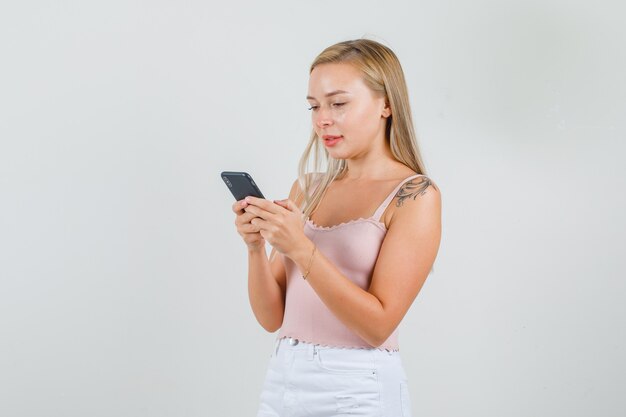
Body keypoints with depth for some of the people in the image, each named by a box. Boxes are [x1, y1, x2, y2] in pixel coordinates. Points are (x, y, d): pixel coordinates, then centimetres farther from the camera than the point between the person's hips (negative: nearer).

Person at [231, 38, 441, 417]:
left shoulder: (415, 195, -8)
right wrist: (256, 247, -11)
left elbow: (378, 324, -15)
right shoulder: (305, 188, 6)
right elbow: (272, 317, 5)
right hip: (283, 379, 5)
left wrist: (301, 249, -22)